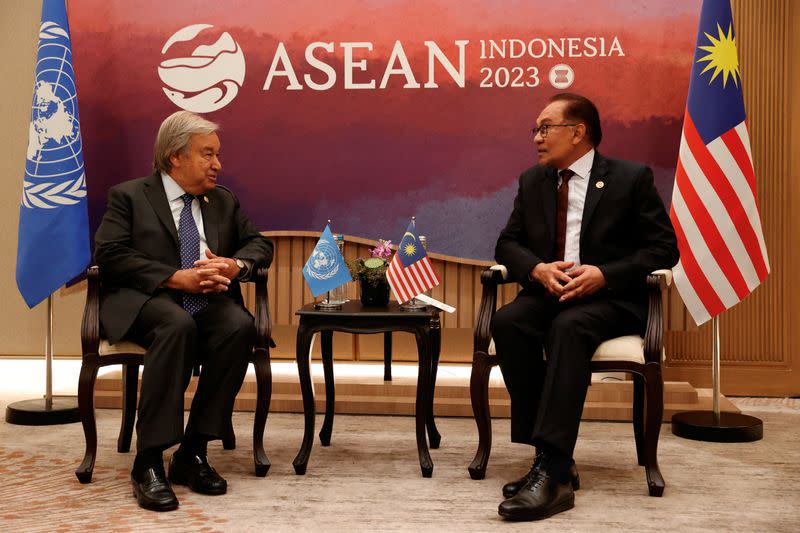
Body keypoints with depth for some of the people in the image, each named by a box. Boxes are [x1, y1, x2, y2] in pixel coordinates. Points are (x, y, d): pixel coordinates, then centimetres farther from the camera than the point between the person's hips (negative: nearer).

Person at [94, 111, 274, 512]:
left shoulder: (224, 201, 21)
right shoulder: (129, 196, 7)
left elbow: (260, 245, 16)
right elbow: (109, 254, -6)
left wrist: (235, 265, -8)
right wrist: (177, 278, -17)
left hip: (208, 303, 4)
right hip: (145, 303, -4)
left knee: (240, 325, -30)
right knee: (178, 325, -38)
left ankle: (192, 452, -21)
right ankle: (148, 463, -32)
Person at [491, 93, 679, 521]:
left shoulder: (631, 178, 1)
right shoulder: (532, 181, 14)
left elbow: (664, 248, -2)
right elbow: (508, 244, 14)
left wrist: (604, 274, -17)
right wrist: (537, 269, -10)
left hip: (610, 298, -4)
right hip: (547, 292, 4)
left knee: (569, 326, -38)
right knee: (508, 322, -30)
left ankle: (551, 469, -42)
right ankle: (555, 460, -27)